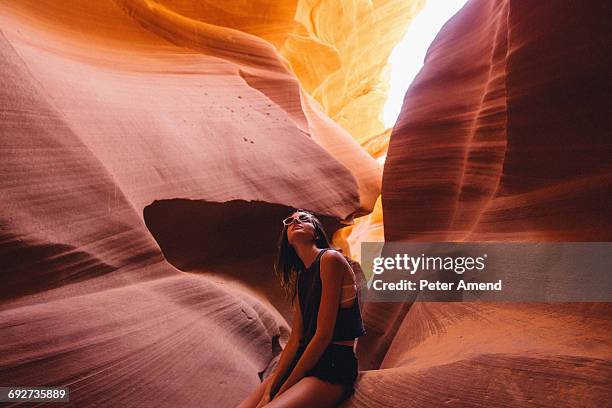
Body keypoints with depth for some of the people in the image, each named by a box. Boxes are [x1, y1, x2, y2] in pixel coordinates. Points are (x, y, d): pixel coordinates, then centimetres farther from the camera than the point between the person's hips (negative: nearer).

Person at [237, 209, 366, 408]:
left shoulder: (330, 259, -9)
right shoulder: (300, 277, 17)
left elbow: (323, 335, -15)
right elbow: (295, 339, 10)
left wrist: (283, 390, -12)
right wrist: (269, 389, -4)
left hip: (333, 368, -7)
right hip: (303, 361, 8)